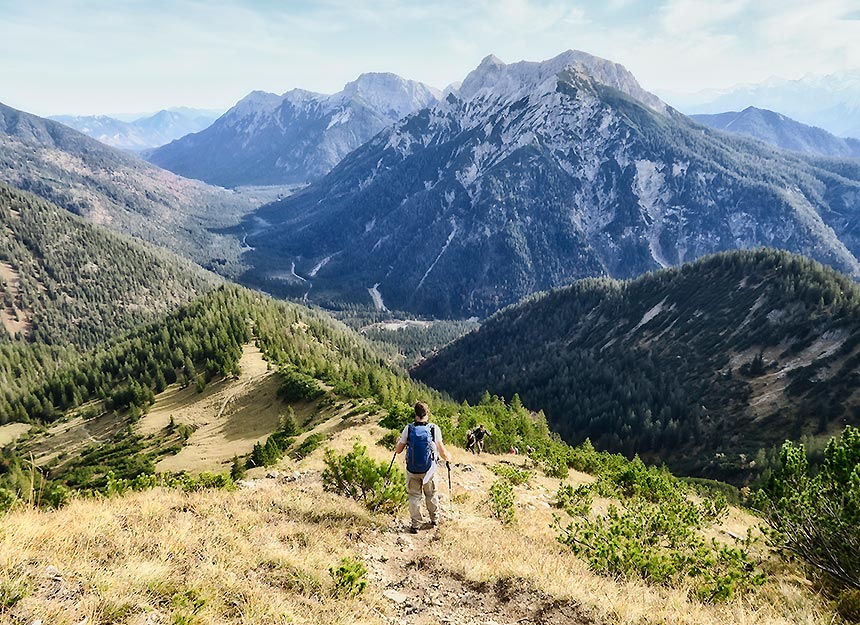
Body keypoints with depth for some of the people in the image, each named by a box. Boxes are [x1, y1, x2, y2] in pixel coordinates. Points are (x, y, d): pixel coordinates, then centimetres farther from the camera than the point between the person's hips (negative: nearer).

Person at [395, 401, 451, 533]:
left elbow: (398, 450, -2)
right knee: (431, 495, 18)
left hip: (412, 470, 0)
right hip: (429, 469, 0)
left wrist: (398, 442, 20)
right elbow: (442, 451, -8)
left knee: (414, 496, 12)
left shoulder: (408, 428, -9)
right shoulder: (434, 429, -10)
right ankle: (435, 519, 33)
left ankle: (416, 524, 16)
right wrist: (447, 458, 15)